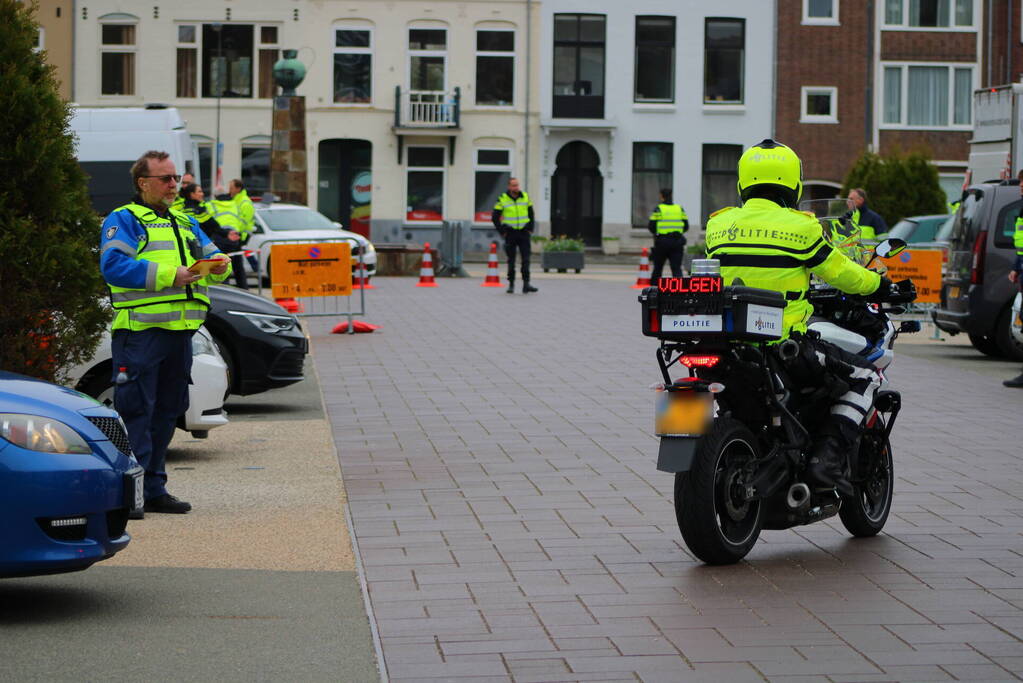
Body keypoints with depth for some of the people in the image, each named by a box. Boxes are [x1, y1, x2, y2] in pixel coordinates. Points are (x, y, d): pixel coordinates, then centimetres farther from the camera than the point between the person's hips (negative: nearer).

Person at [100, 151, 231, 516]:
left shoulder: (185, 223, 24)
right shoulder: (123, 220, -1)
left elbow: (210, 253, 23)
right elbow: (113, 265, -15)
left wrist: (220, 265, -3)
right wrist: (168, 276, -19)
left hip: (180, 332, 8)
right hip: (140, 331, -8)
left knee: (167, 411, 11)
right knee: (135, 412, -8)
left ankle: (153, 488, 18)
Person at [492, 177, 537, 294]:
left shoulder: (525, 197, 6)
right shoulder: (502, 200, -3)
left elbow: (531, 214, 17)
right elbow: (495, 217, 1)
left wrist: (530, 229, 8)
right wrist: (502, 232, -4)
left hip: (524, 233, 2)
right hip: (510, 233, -2)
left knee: (526, 259, -6)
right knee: (511, 261, 4)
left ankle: (526, 284, -8)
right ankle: (511, 284, 13)